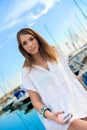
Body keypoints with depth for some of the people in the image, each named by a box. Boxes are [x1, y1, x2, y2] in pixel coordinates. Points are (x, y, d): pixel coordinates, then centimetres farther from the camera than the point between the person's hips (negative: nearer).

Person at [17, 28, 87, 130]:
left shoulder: (55, 52, 12)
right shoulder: (27, 71, 2)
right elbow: (36, 101, 0)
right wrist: (49, 115, -18)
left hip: (77, 100, 4)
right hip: (59, 113, -4)